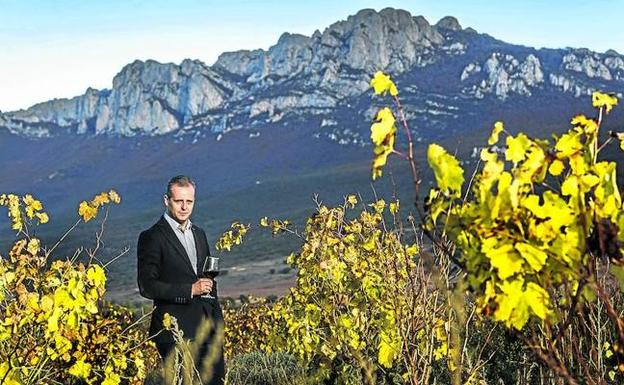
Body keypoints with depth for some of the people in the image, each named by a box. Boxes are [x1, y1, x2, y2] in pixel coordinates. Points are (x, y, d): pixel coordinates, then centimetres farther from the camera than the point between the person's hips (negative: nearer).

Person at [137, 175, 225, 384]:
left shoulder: (199, 234, 16)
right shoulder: (152, 237, -6)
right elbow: (147, 286, -13)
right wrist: (189, 290, -16)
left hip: (207, 325, 7)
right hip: (174, 329, -7)